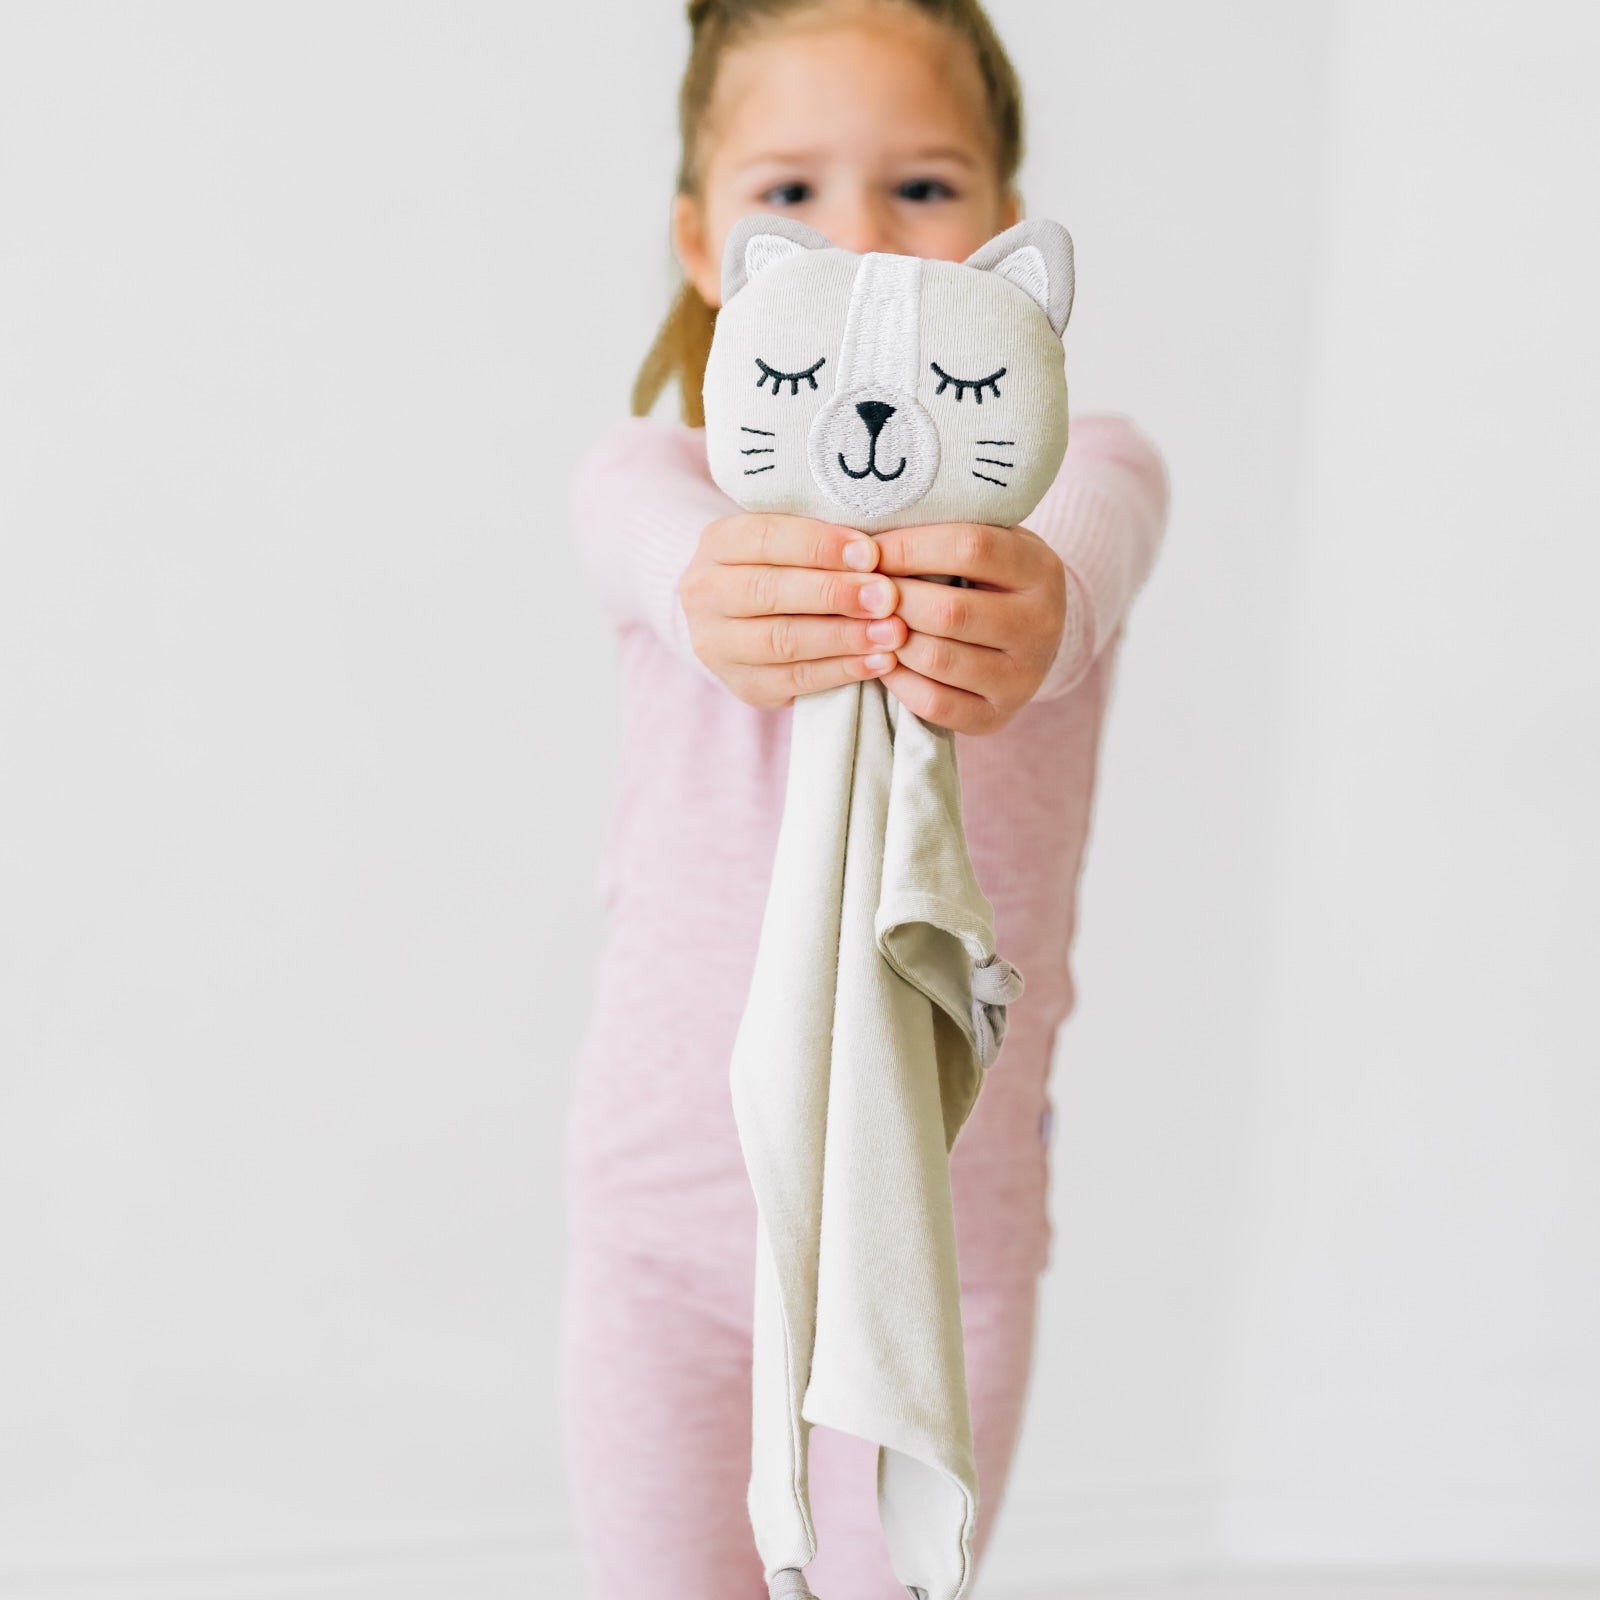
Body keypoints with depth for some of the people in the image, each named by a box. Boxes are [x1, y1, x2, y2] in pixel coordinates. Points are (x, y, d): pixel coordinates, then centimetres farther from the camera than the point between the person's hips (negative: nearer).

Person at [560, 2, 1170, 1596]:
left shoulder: (1078, 465, -5)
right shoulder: (650, 473, -4)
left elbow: (1087, 552, -30)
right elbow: (669, 548, -29)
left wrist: (1031, 611, -55)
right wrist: (720, 592, -54)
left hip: (944, 1210, 0)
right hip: (670, 1193, 1)